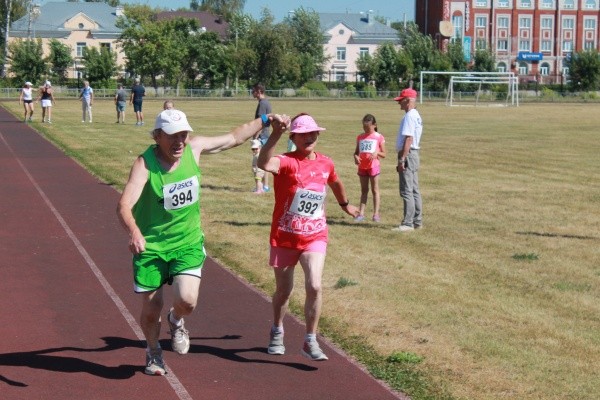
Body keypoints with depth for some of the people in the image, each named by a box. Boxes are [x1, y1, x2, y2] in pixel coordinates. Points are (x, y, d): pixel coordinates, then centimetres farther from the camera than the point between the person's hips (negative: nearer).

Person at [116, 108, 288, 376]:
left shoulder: (195, 148, -6)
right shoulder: (145, 163, -20)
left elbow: (233, 138, 12)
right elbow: (124, 205, -32)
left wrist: (264, 121, 16)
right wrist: (134, 231, -51)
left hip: (188, 243, 2)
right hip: (150, 246, -2)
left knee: (186, 301, -19)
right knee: (151, 311, 3)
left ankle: (176, 321, 20)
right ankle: (153, 352, 36)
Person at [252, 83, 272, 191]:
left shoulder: (262, 103, -16)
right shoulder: (266, 102, 14)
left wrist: (255, 138, -20)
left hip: (262, 136, -10)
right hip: (266, 135, 10)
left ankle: (265, 186, -6)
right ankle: (264, 185, 18)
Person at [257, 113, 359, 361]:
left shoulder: (325, 164, 0)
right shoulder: (287, 162, -16)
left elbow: (335, 183, 25)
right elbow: (264, 164, -41)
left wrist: (345, 204, 41)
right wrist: (276, 134, -53)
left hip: (315, 237, 2)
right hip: (284, 238, -2)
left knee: (314, 286, -17)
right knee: (283, 291, 15)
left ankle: (310, 342, -4)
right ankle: (277, 332, 43)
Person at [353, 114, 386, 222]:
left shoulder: (379, 137, -3)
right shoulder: (360, 137, 7)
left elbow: (384, 154, -1)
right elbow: (356, 151, 12)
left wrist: (377, 153, -22)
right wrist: (355, 156, -10)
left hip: (373, 166, -4)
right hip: (362, 166, 4)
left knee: (375, 190, 2)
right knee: (363, 190, 9)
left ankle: (376, 214, 4)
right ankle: (361, 213, 8)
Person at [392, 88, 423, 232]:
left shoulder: (409, 116, -16)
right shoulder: (416, 116, 16)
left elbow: (408, 139, -22)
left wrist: (402, 159, -24)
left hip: (408, 154, -11)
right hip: (414, 154, 11)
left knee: (406, 191, -10)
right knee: (414, 190, 13)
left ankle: (408, 223, -10)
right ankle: (417, 221, 18)